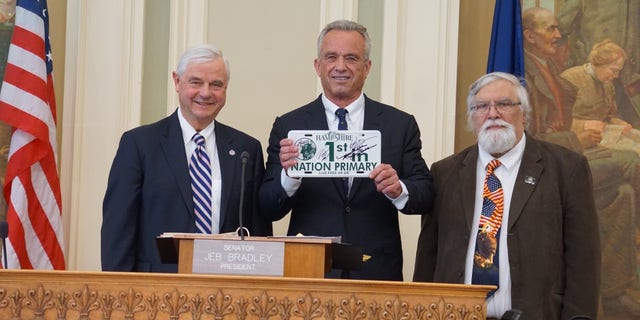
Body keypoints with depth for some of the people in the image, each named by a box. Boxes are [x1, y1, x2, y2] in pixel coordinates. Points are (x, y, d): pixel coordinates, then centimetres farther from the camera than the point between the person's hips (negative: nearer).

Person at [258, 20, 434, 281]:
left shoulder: (401, 125, 6)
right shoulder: (288, 126, 5)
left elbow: (426, 195, 3)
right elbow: (269, 210, 1)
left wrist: (399, 190, -18)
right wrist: (288, 176, -19)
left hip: (377, 275, 0)